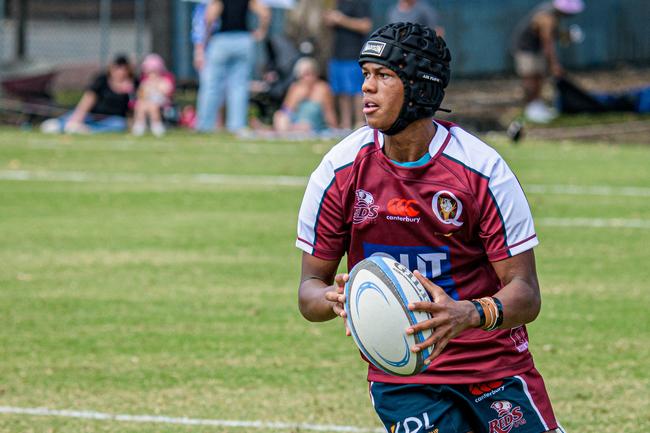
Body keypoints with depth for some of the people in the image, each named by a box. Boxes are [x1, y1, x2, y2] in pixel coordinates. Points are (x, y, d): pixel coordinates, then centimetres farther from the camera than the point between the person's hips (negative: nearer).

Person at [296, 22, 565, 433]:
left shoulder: (483, 170, -13)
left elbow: (525, 293, -13)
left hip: (496, 364, 0)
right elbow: (311, 284, 2)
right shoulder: (340, 172, -6)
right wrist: (333, 299, -23)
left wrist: (470, 314, -34)